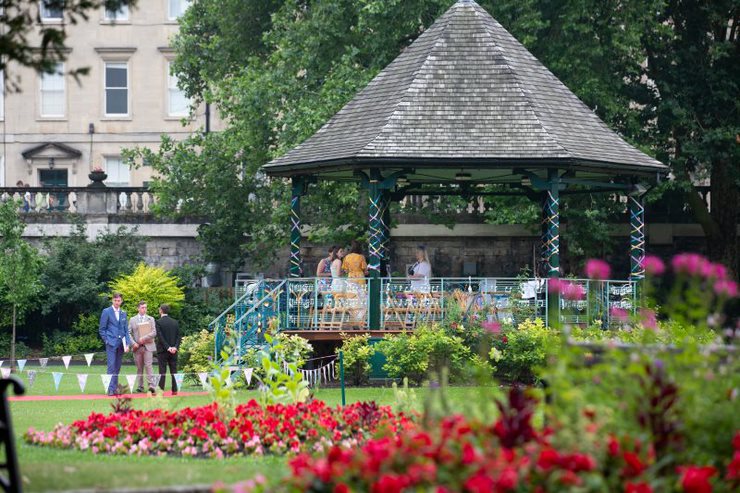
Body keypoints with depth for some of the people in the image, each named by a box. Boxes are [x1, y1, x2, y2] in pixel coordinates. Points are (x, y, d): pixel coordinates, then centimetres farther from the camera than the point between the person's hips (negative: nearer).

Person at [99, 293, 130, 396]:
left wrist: (127, 344, 5)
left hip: (121, 344, 5)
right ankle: (111, 389, -13)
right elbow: (101, 329, 1)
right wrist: (107, 341, -7)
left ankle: (115, 388, 8)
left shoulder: (123, 313, 15)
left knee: (117, 368, 6)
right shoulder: (106, 312, 1)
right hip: (111, 343, -5)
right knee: (111, 367, -11)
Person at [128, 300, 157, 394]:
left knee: (148, 365, -12)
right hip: (137, 347, 1)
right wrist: (133, 343, -8)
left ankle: (151, 385, -17)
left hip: (148, 346, -1)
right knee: (139, 367, 2)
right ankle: (140, 386, 6)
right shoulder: (132, 320, 12)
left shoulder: (151, 319, 11)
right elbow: (129, 333, 7)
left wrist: (144, 338, -11)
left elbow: (154, 333, 2)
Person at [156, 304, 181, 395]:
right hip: (174, 351, 4)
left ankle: (161, 390, -5)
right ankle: (174, 390, 5)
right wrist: (175, 347, -4)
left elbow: (160, 337, -14)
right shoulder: (175, 322, 7)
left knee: (162, 371, -3)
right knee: (173, 370, 6)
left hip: (162, 350, -4)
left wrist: (168, 347, -13)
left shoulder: (159, 322, -8)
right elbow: (178, 336, 3)